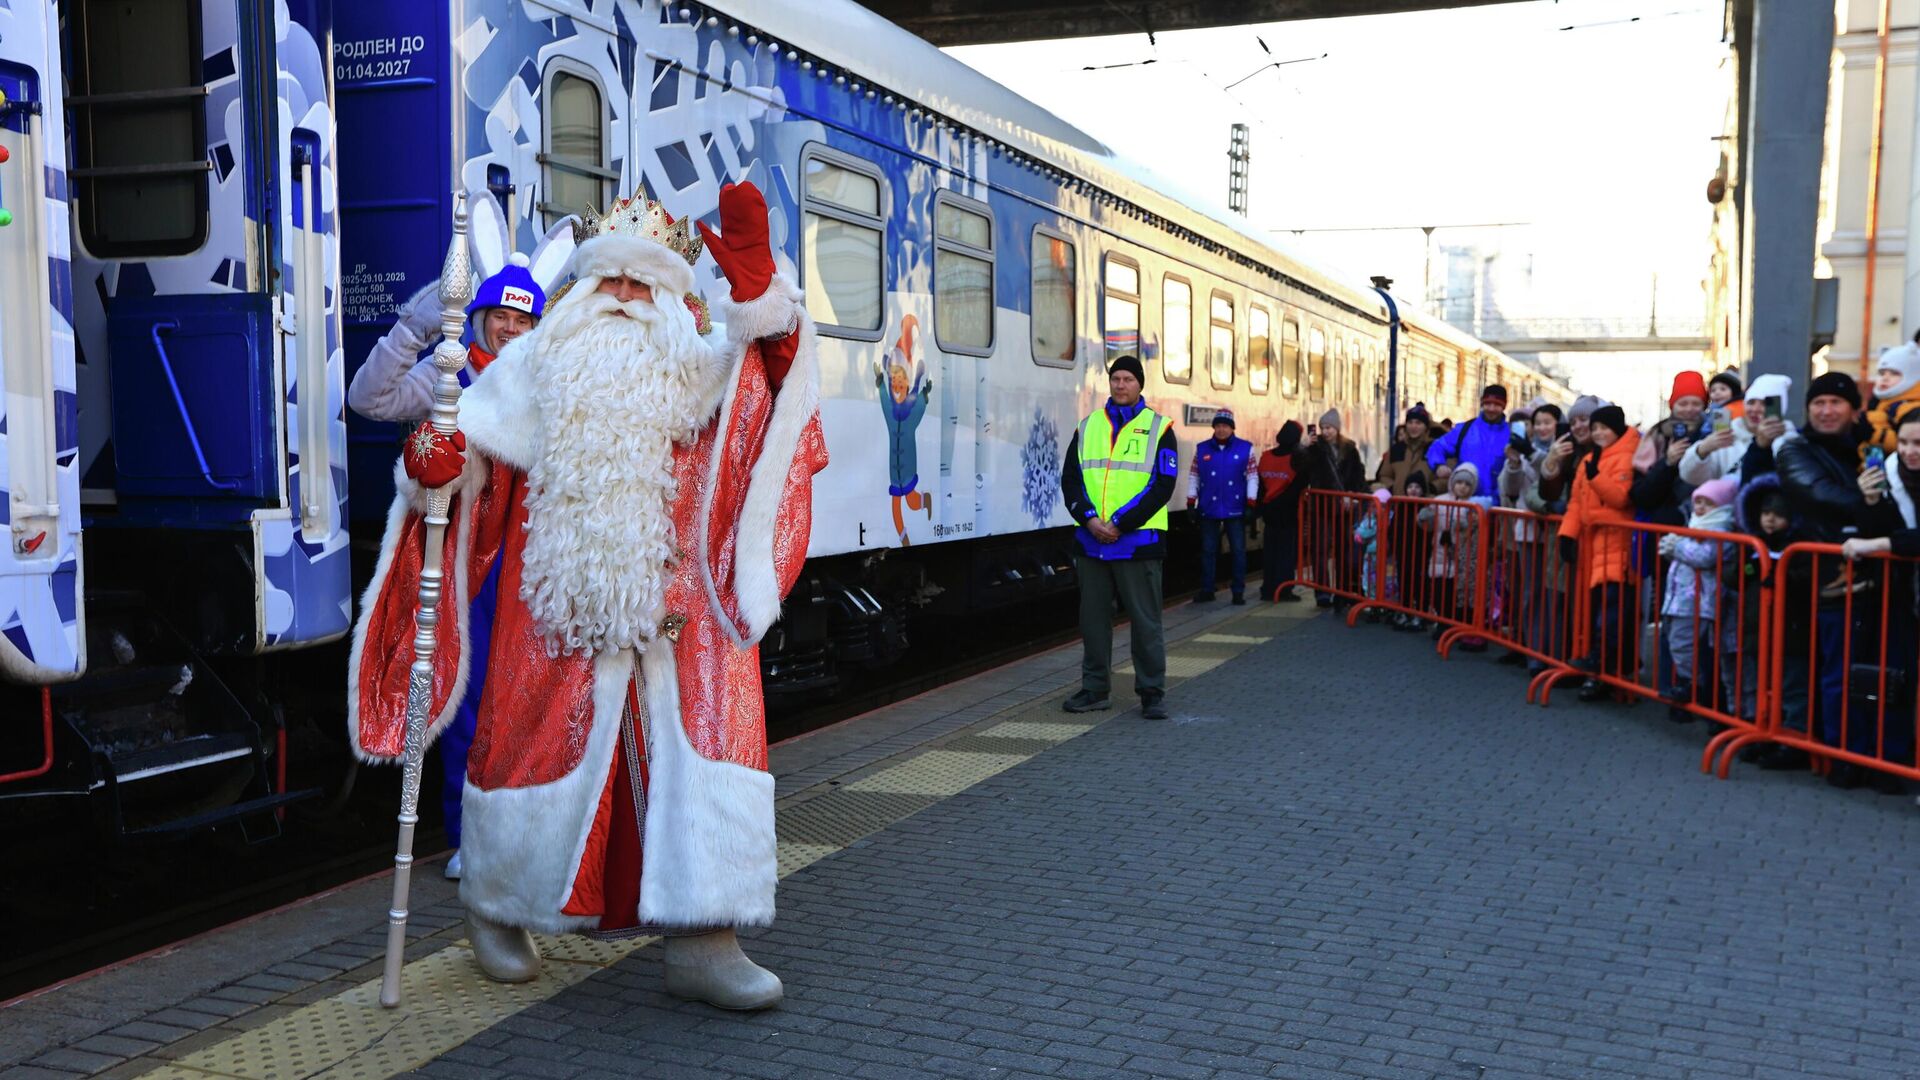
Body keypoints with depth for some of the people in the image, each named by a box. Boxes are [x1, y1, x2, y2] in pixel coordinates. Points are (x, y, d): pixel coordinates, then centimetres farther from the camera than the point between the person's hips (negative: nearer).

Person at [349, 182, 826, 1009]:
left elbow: (764, 367, -9)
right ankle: (493, 904, 32)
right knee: (540, 747, 6)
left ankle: (700, 942, -3)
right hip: (555, 614, 0)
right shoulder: (536, 365, 10)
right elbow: (469, 436, 7)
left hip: (673, 618, 1)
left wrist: (754, 282, -26)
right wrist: (432, 457, -16)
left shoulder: (693, 371, 9)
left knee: (700, 745, -8)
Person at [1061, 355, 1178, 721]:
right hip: (1091, 540, 4)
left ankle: (1152, 693, 9)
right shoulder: (1088, 427, 13)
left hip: (1138, 542, -4)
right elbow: (1070, 479, 8)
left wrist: (1120, 523, -13)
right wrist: (1089, 518, -9)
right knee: (1093, 618, 9)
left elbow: (1163, 485, -6)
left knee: (1145, 620, 0)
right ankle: (1095, 690, 19)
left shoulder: (1158, 428, 2)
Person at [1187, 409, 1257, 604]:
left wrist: (1251, 503, -5)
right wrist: (1191, 503, 4)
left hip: (1235, 510, -1)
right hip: (1208, 509, 2)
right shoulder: (1202, 449, 5)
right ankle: (1206, 590, 14)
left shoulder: (1245, 448, -1)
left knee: (1238, 550, 3)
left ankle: (1239, 591, 10)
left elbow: (1252, 477, -1)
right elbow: (1193, 477, 8)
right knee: (1208, 550, 7)